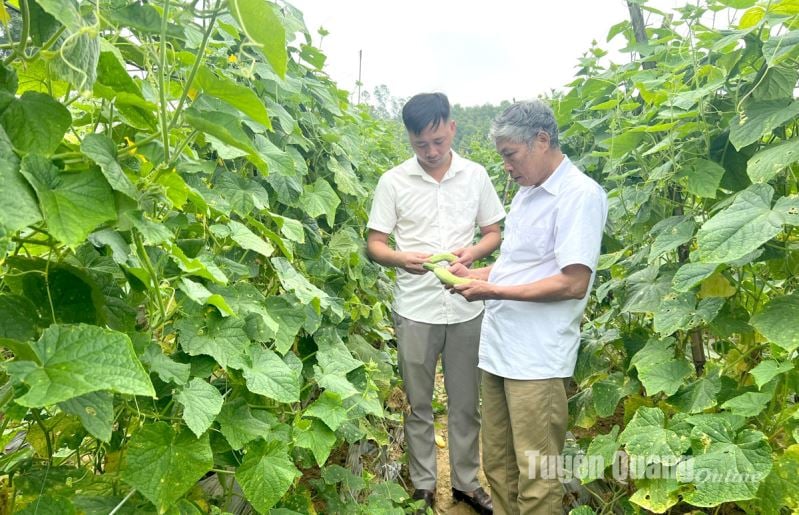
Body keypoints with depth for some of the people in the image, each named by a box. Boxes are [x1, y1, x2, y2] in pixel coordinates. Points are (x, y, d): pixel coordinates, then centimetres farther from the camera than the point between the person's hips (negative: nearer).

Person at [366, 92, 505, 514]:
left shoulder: (476, 175, 2)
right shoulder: (393, 182, -3)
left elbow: (493, 233, 8)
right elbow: (374, 244, -1)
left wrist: (474, 251, -15)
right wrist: (401, 258, -23)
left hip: (466, 308, 2)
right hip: (415, 310, -1)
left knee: (466, 402, 13)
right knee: (418, 404, 12)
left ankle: (466, 481, 33)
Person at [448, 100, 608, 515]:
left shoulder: (580, 195, -11)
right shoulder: (526, 193, 17)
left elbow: (574, 283, -19)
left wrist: (494, 290, -16)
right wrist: (471, 273, 8)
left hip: (536, 359, -8)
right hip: (497, 348, 8)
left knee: (536, 479, 3)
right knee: (497, 465, 17)